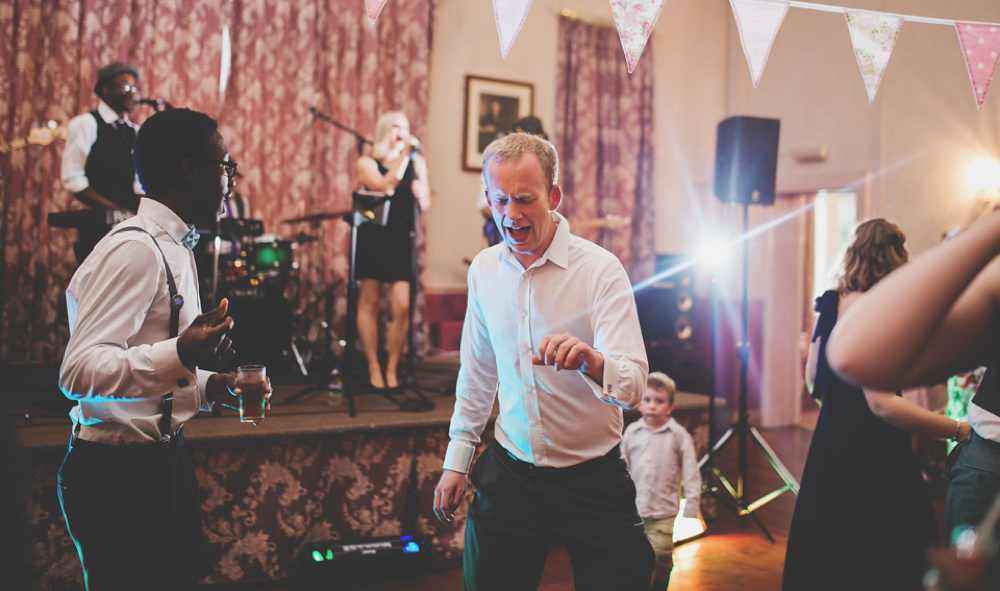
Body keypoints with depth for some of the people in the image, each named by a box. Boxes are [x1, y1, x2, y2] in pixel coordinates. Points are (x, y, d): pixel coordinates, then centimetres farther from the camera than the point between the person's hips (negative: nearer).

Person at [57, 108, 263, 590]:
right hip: (121, 473, -9)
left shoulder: (172, 248, 15)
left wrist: (209, 387, 9)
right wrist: (181, 356, -39)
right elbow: (79, 371, -26)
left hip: (162, 457, 10)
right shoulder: (134, 250, -18)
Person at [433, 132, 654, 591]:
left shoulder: (601, 269, -13)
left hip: (593, 482, -3)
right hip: (510, 475, 4)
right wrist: (456, 461, 12)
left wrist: (591, 360, -43)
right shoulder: (484, 269, 2)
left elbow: (632, 385, -21)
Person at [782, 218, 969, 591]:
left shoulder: (833, 304, 7)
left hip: (831, 444, 9)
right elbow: (882, 403, -25)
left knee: (828, 554, 19)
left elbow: (814, 383, 15)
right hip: (871, 452, -9)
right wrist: (961, 429, -21)